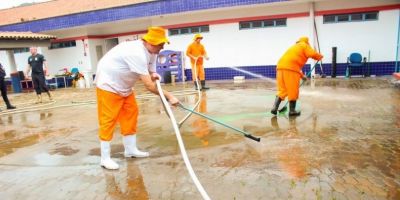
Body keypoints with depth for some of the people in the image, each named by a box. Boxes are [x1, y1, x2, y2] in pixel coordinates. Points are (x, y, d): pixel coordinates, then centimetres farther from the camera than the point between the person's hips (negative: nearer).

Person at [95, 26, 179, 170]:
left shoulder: (151, 52, -1)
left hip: (123, 85, 10)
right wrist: (169, 96, -29)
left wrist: (153, 75, -21)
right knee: (108, 120, -7)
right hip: (108, 84, -10)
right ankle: (105, 158, 3)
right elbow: (148, 85, -34)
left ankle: (130, 150, 21)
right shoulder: (137, 53, -32)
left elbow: (149, 78, 4)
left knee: (130, 114, 9)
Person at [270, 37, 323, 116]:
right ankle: (292, 110, 9)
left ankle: (275, 107, 0)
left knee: (282, 90, 11)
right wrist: (320, 56, 18)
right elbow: (312, 54, -4)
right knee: (293, 91, 2)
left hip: (280, 67, 7)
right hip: (290, 68, -7)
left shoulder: (294, 47, 37)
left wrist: (302, 75, 42)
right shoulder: (304, 45, 14)